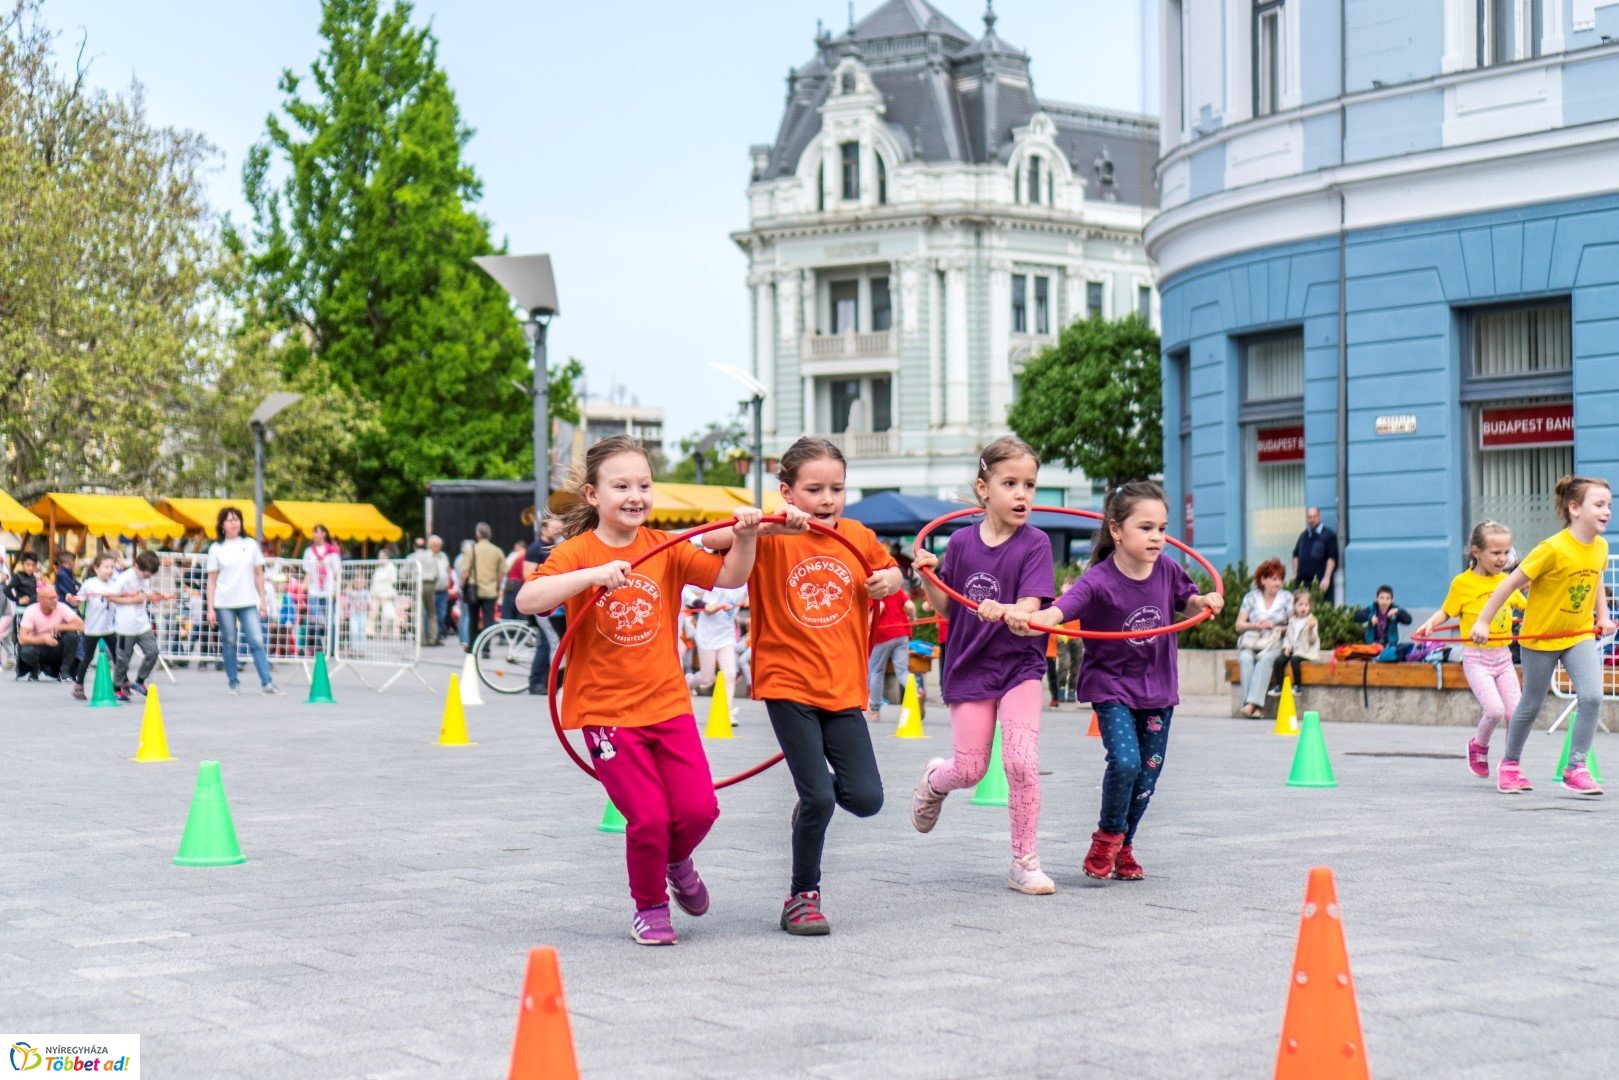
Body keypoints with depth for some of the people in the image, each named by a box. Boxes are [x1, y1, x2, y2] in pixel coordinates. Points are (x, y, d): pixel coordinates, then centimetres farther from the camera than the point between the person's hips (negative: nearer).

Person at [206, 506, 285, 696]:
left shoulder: (250, 545, 7)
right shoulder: (216, 548, 3)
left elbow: (258, 574, 11)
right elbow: (211, 580, 4)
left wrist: (262, 601, 6)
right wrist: (210, 608, -1)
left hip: (248, 602, 1)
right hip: (224, 604, -1)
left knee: (257, 641, -8)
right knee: (229, 644, 4)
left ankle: (267, 683, -9)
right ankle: (233, 684, 13)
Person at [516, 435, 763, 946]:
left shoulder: (665, 548, 4)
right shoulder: (577, 553, -7)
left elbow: (729, 577, -1)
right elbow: (526, 601, -23)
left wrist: (746, 537, -19)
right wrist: (594, 574, -34)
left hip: (667, 703, 3)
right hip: (605, 710, -3)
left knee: (698, 808, -5)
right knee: (648, 816, -9)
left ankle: (677, 860, 30)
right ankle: (649, 907, 18)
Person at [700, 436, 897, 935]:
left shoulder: (859, 538, 6)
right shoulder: (772, 539, -6)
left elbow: (891, 572, 25)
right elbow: (713, 538, -21)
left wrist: (889, 580, 2)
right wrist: (771, 522, -33)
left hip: (843, 688, 4)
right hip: (788, 686, -4)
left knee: (866, 799, -4)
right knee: (818, 798, -7)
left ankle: (813, 797, 30)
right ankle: (802, 897, 14)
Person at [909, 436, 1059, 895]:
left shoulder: (1034, 544, -9)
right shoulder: (961, 542, -1)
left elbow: (1030, 607, -21)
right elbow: (944, 606, 8)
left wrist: (1003, 611, -42)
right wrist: (927, 576, -11)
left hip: (1019, 665, -2)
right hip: (969, 667, 2)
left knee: (1022, 762, -14)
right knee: (970, 770, 2)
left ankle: (1024, 863, 1)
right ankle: (934, 780, 40)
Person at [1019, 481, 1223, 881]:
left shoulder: (1167, 570, -6)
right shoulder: (1098, 581, -22)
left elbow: (1187, 602, 14)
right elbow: (1059, 611, -36)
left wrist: (1205, 601, -8)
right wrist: (1027, 621, -56)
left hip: (1157, 687, 5)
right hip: (1111, 686, -5)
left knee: (1149, 771, 9)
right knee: (1125, 761, -22)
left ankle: (1123, 847, 31)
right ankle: (1107, 837, 6)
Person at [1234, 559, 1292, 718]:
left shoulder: (1286, 597, 11)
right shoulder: (1251, 597, 13)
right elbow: (1239, 625, 10)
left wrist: (1275, 627, -7)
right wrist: (1255, 625, -7)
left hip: (1274, 644, -1)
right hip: (1250, 642, 1)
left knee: (1265, 658, -35)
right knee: (1245, 658, -33)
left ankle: (1253, 702, -45)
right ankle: (1254, 706, -40)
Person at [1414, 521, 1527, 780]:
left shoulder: (1506, 581, 8)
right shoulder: (1462, 582, -6)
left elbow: (1526, 606, 22)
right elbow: (1446, 611, 2)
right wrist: (1430, 623, -16)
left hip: (1503, 656, 5)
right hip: (1476, 658, -5)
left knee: (1515, 712, -1)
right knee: (1494, 709, -20)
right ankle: (1478, 746, 11)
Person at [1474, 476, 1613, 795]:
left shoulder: (1600, 547, -4)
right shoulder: (1552, 549, -24)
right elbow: (1512, 583, -18)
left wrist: (1603, 616, 10)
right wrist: (1483, 621, -15)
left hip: (1580, 634, 5)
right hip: (1540, 636, -5)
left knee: (1592, 696, -15)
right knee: (1531, 705, 9)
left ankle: (1576, 768, -4)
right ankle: (1509, 764, 32)